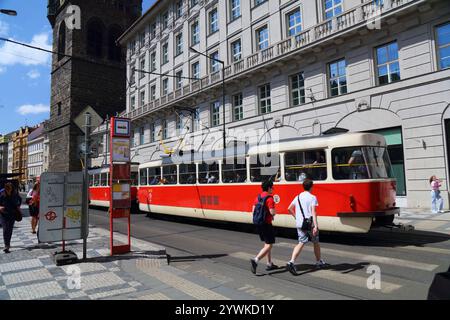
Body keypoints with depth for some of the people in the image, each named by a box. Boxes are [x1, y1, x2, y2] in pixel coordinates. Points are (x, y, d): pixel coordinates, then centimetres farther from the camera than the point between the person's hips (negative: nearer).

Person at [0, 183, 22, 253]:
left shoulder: (15, 195, -6)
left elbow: (20, 199, 15)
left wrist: (18, 206, 5)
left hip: (12, 214, 2)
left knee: (10, 230, 10)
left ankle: (8, 244, 27)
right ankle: (6, 246, -8)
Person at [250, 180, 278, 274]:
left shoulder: (258, 197, 9)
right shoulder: (269, 198, -16)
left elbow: (253, 210, 11)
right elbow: (272, 212, -21)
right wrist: (274, 213, 0)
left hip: (259, 223, 9)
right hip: (266, 224, -9)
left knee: (267, 244, 18)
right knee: (269, 245, -4)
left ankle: (269, 264, 24)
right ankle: (256, 260, -19)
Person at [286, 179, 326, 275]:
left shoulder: (298, 197, 10)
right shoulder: (312, 197, -7)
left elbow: (289, 209, 12)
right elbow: (313, 212, -19)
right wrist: (316, 226, -23)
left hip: (299, 224, 4)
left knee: (301, 243, 3)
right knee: (316, 242, 17)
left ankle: (291, 262, -16)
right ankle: (319, 262, 34)